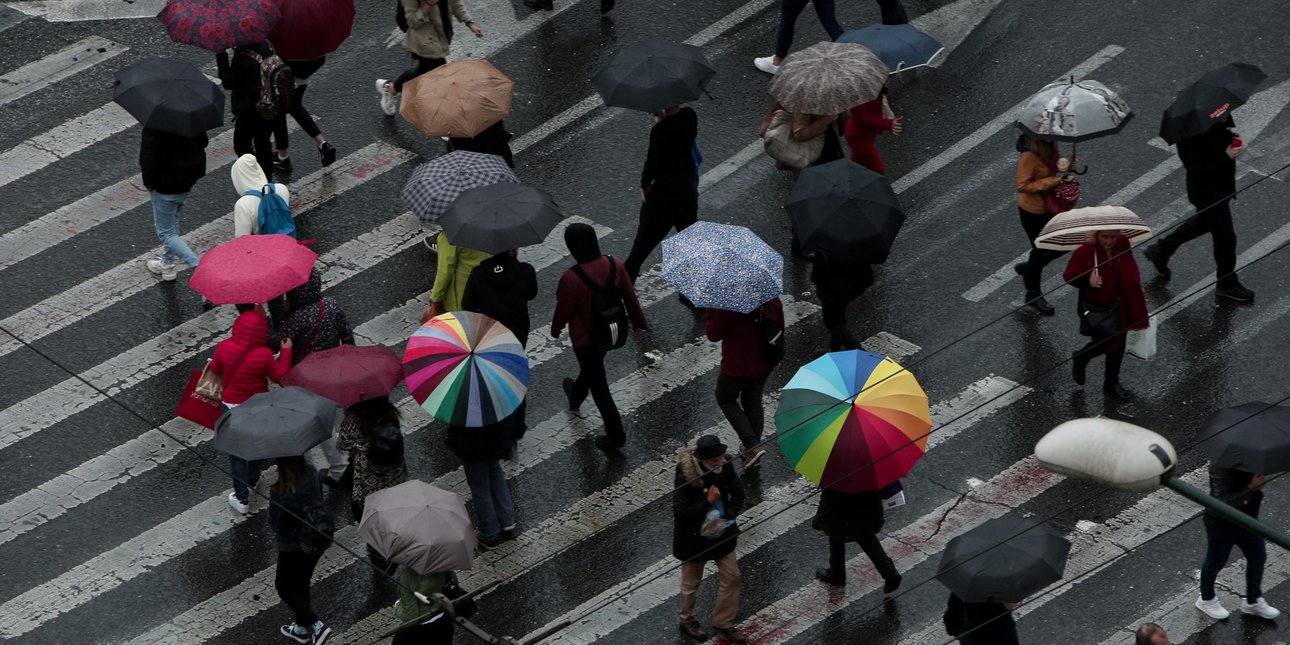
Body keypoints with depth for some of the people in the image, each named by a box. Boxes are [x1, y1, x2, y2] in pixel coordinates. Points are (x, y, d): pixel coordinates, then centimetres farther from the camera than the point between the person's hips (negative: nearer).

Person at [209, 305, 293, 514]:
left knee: (237, 452, 12)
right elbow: (280, 376, -11)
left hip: (231, 406, 0)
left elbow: (216, 369, 0)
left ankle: (242, 498, 17)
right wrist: (285, 352, -3)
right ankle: (252, 480, 49)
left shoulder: (224, 348, -20)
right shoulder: (264, 355, -26)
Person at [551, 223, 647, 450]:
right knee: (592, 368, 33)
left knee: (598, 384, 11)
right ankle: (576, 397, 63)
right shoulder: (615, 264, -18)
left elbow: (564, 310, -19)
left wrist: (555, 329, 3)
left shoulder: (571, 278, -34)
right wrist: (638, 322, 12)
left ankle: (615, 435, 19)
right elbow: (629, 295, -5)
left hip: (585, 337, -6)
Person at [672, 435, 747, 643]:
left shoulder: (724, 466, -16)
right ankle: (687, 620, 42)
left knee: (731, 576, 11)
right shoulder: (687, 477, -31)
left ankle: (723, 623, 30)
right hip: (694, 537, -5)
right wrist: (707, 502, -33)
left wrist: (729, 515, -13)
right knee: (691, 580, 17)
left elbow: (737, 492, 1)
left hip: (721, 532, 5)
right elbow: (680, 512, -28)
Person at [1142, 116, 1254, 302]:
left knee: (1204, 222, 30)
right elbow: (1197, 169, -31)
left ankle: (1161, 250, 46)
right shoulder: (1193, 135, -33)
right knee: (1225, 237, 5)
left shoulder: (1220, 122, -8)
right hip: (1208, 193, -9)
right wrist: (1226, 157, -34)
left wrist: (1233, 140, -8)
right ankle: (1227, 284, 25)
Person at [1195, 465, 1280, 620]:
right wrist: (1250, 488, -45)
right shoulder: (1221, 466, -34)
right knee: (1215, 563, 15)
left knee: (1258, 557, 18)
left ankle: (1253, 601, 39)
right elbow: (1223, 501, -38)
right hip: (1222, 526, -7)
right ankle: (1206, 599, 42)